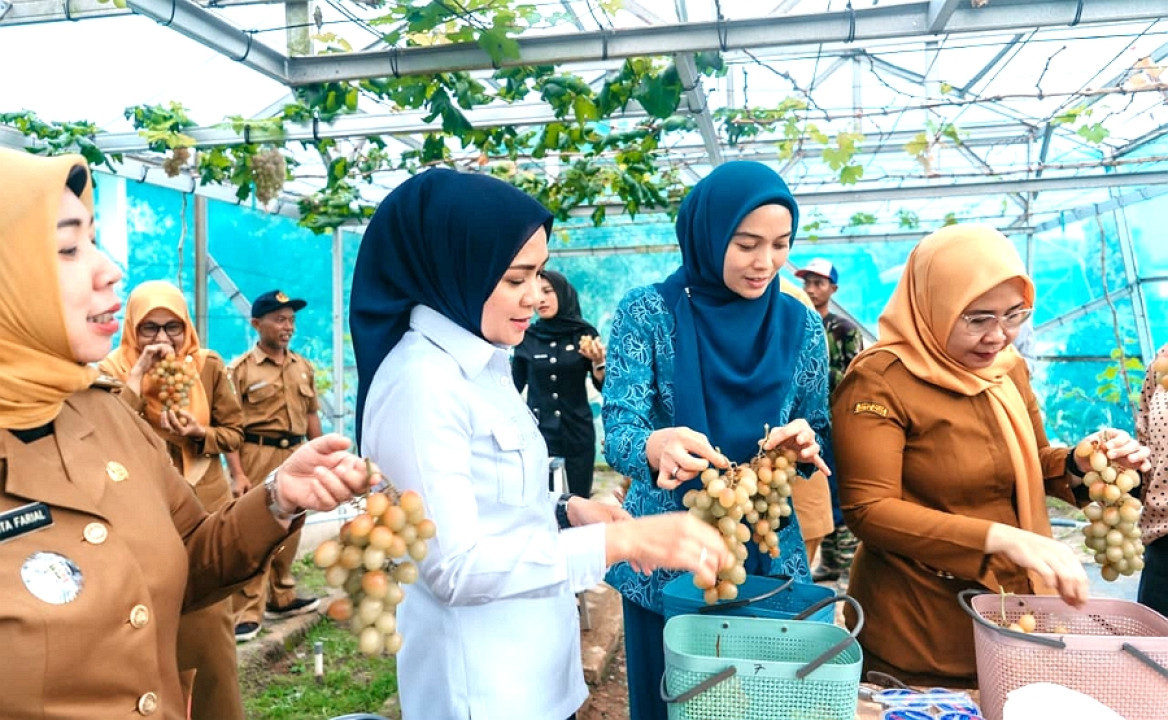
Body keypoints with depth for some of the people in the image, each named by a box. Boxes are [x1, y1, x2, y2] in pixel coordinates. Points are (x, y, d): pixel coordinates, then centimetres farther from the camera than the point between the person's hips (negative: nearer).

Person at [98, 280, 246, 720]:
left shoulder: (209, 366, -1)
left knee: (210, 625, 7)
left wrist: (200, 434, -14)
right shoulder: (115, 371, -4)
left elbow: (235, 431, 6)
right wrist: (137, 379, -23)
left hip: (205, 510, 1)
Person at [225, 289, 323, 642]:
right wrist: (237, 473, -17)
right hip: (257, 455, -5)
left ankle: (282, 599, 29)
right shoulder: (240, 369, -5)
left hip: (294, 456, 6)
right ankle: (247, 613, 4)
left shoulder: (303, 367, 12)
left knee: (289, 532, 13)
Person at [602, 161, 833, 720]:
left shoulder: (800, 324, -1)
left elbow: (818, 436, 6)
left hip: (769, 555, 3)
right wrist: (656, 446, -40)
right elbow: (619, 432, -18)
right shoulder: (646, 313, -11)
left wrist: (803, 442, -18)